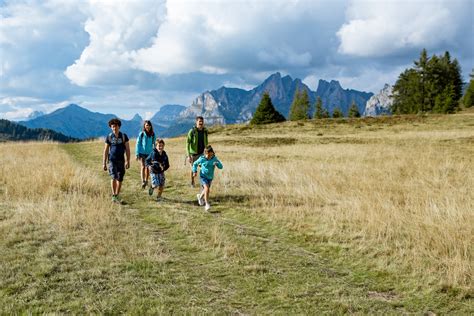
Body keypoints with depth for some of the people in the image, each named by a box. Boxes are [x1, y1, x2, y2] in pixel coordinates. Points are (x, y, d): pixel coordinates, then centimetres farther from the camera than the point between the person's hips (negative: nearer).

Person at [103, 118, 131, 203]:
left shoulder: (124, 136, 1)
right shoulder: (109, 137, 1)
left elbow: (127, 149, 1)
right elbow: (106, 150, 4)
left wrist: (128, 161, -7)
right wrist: (104, 163, 1)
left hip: (121, 161, 1)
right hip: (112, 160, -1)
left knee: (120, 179, 5)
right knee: (114, 177, -18)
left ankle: (117, 196, 18)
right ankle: (113, 196, -17)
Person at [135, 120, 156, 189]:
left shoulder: (153, 135, 2)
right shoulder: (141, 134, -4)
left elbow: (154, 144, 10)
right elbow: (138, 144, 0)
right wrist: (137, 154, -3)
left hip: (149, 153, 2)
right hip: (142, 153, -2)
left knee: (147, 168, 7)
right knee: (143, 167, -12)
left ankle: (146, 181, 23)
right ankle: (143, 182, -20)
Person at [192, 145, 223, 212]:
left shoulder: (214, 159, -10)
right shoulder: (202, 159, -14)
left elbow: (221, 166, -12)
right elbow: (195, 164, 2)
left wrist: (217, 164, -32)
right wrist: (195, 171, -6)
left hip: (210, 177, 4)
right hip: (203, 176, -4)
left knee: (206, 190, 20)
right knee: (207, 188, -24)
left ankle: (200, 196, 53)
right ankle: (207, 204, -17)